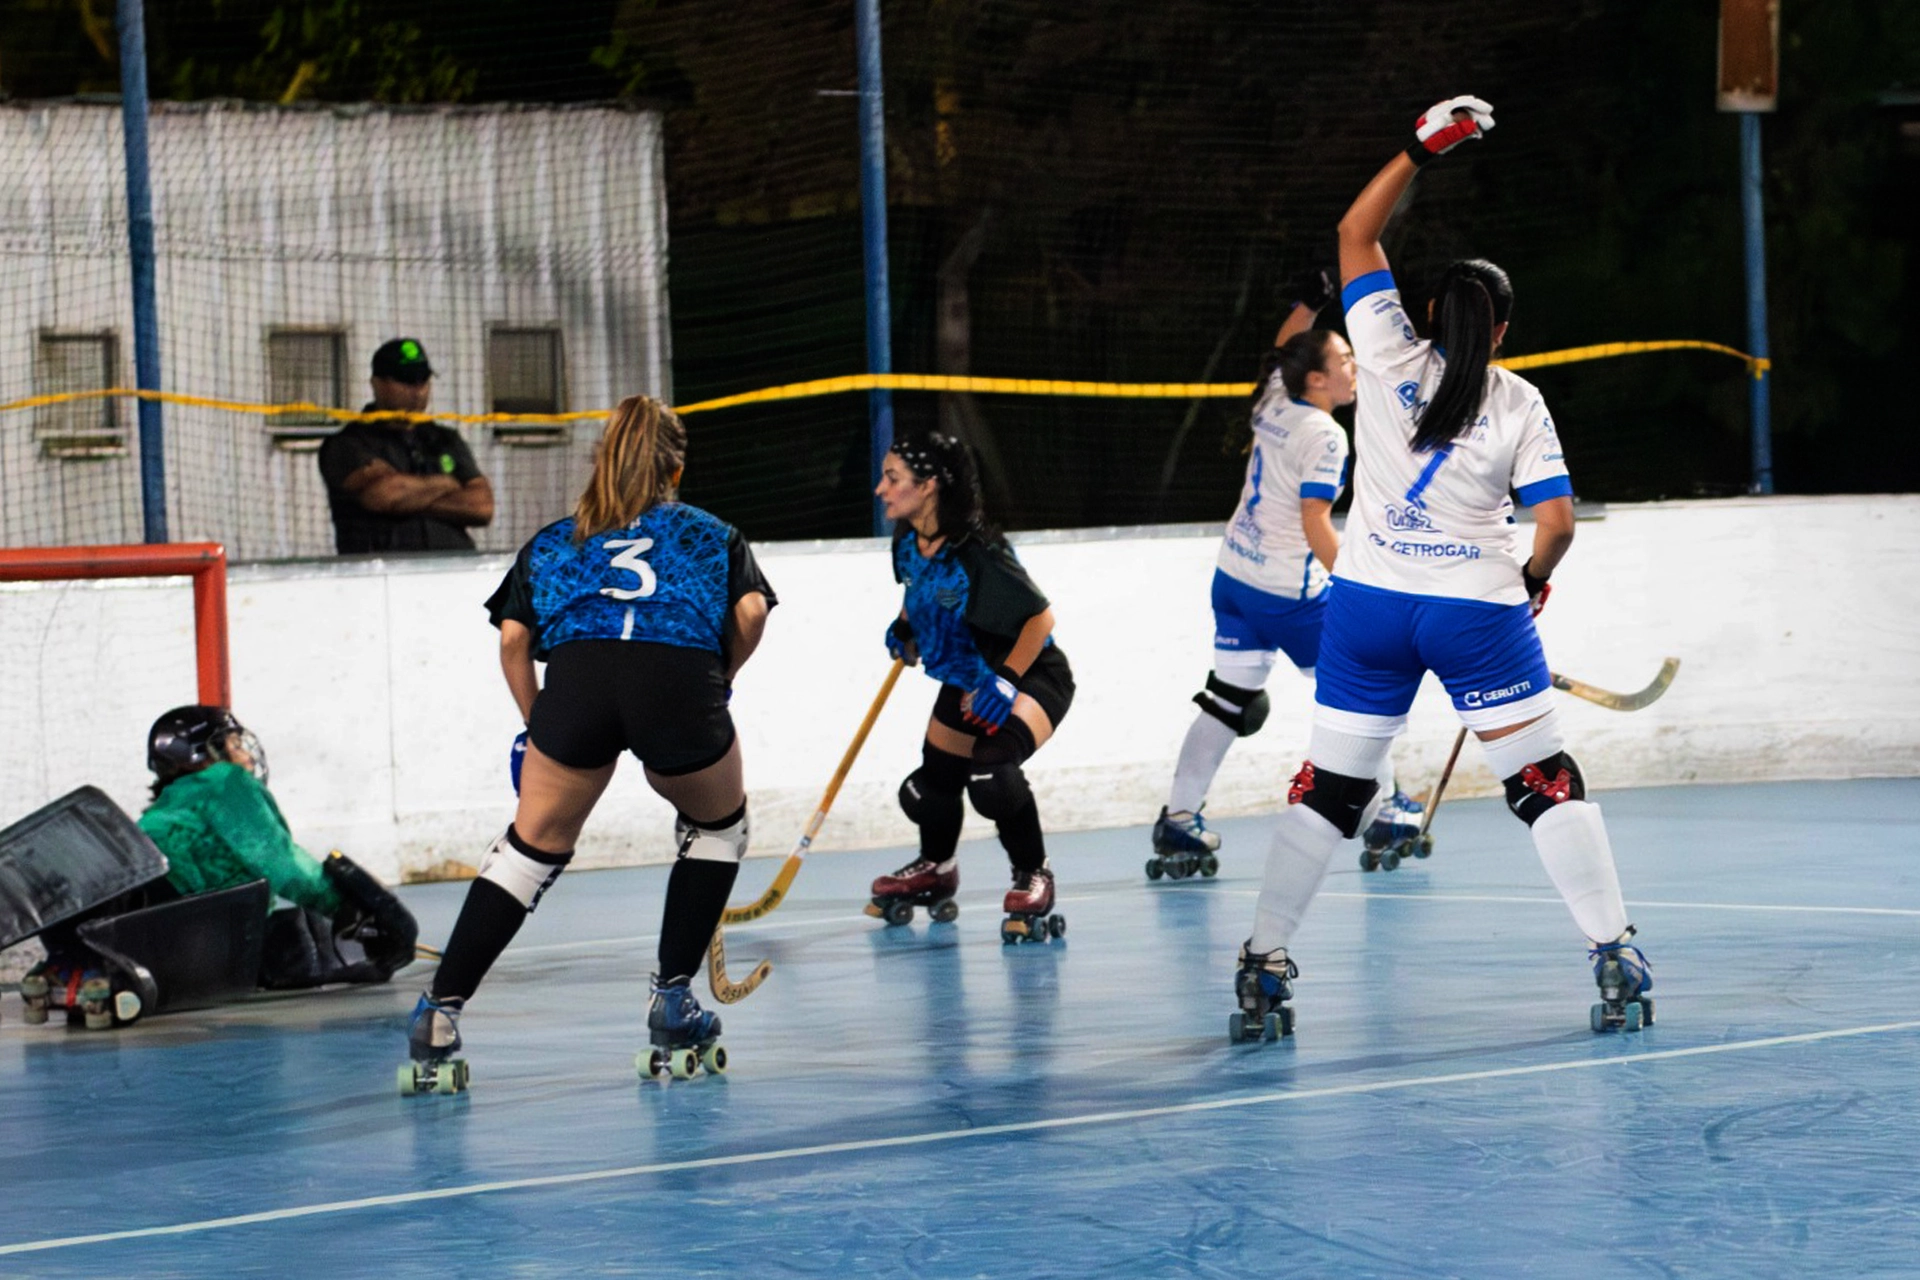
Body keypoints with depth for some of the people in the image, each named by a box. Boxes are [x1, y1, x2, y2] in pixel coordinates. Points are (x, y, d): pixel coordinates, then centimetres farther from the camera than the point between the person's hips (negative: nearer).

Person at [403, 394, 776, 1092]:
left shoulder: (552, 541, 31)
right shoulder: (713, 534, 30)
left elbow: (513, 639, 18)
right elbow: (750, 611, 11)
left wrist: (538, 725, 28)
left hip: (578, 675, 1)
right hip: (682, 676, -1)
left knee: (533, 846, 16)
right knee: (718, 825, 27)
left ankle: (438, 1015, 8)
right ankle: (673, 1002, 23)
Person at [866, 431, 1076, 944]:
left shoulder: (975, 552, -31)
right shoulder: (907, 543, -7)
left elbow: (1040, 617, -24)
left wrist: (1006, 681, -29)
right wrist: (905, 628, -1)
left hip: (1031, 674, -8)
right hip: (965, 680, 8)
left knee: (991, 775, -31)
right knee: (928, 791, 10)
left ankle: (1033, 876, -7)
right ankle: (936, 870, 42)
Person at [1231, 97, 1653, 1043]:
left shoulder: (1389, 357, -1)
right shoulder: (1518, 403, -2)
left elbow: (1355, 235, 9)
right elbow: (1556, 520, -7)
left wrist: (1422, 150, 7)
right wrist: (1533, 578, 13)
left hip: (1369, 606, 1)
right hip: (1478, 609, -1)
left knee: (1329, 787, 7)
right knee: (1546, 782, 5)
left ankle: (1262, 964, 5)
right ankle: (1615, 955, -1)